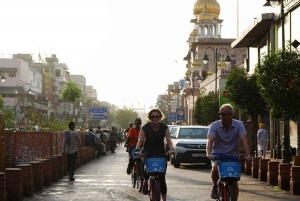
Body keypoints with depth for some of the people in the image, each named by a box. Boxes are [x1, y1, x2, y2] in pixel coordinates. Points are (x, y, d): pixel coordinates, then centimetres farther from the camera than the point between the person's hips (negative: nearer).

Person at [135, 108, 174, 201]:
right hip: (148, 153, -1)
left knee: (162, 179, -3)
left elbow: (168, 139, -16)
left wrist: (171, 149, -36)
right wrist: (137, 150, -38)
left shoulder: (164, 127, -6)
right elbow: (140, 140, -19)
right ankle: (146, 181, -2)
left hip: (161, 153, 1)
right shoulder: (145, 128, -10)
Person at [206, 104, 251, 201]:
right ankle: (215, 187, -4)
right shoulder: (215, 125, -11)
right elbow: (210, 141, -22)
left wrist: (248, 155, -35)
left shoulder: (239, 125, -9)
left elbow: (244, 141, -19)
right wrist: (208, 154, -41)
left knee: (234, 182, -4)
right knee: (215, 168, -32)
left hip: (232, 155, 1)